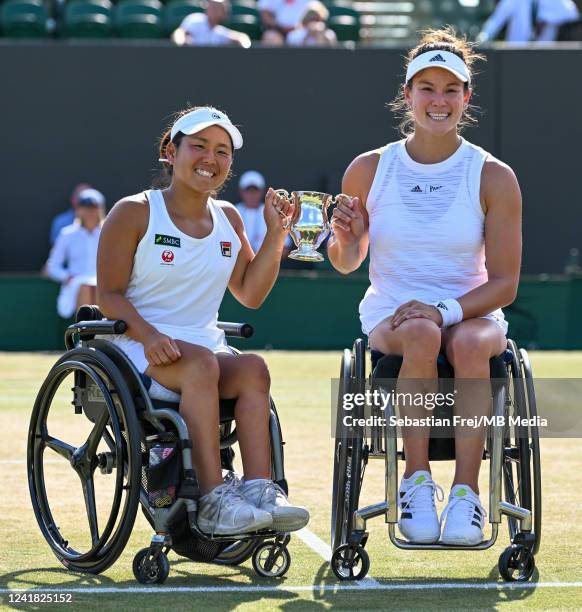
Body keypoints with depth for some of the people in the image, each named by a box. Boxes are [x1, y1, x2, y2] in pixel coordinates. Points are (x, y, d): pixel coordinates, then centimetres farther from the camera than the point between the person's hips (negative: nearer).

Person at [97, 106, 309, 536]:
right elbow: (110, 295, -5)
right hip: (139, 345, -5)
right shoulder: (134, 213, -1)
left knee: (253, 368, -29)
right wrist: (149, 336, -23)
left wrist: (276, 234, 7)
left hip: (206, 343, 5)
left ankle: (260, 491, -41)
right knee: (202, 363, -37)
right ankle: (214, 500, -43)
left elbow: (250, 294, 17)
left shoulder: (228, 218, 16)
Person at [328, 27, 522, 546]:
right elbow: (346, 262, 14)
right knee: (421, 335, -36)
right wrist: (344, 238, -10)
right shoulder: (369, 170, 4)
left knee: (470, 343, -36)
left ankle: (466, 493, -38)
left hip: (473, 314, 0)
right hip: (390, 316, 1)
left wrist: (446, 310, -21)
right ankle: (417, 481, -33)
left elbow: (504, 283, -4)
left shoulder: (494, 178, -1)